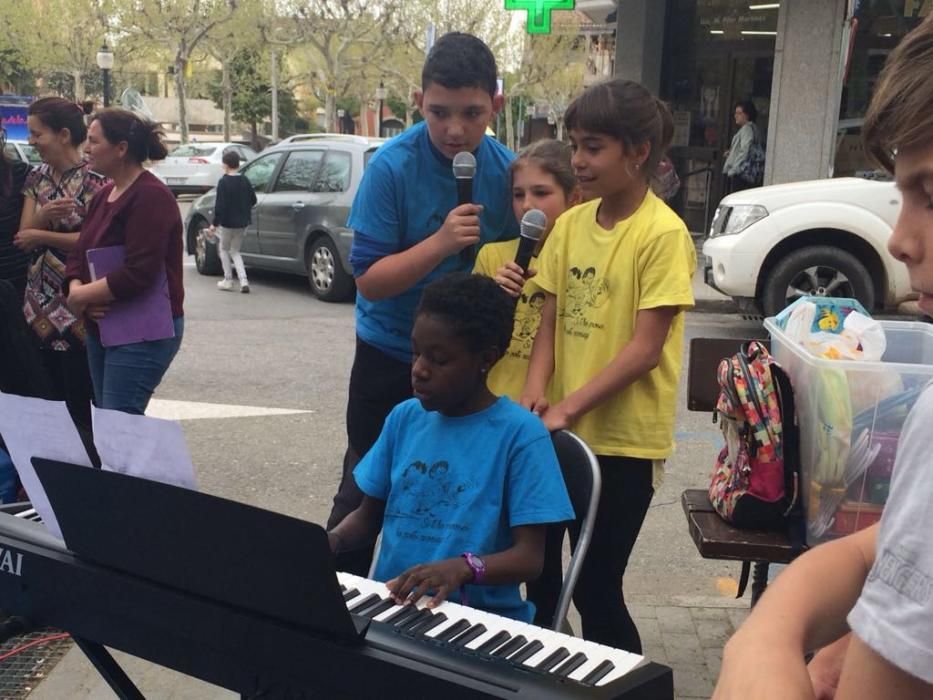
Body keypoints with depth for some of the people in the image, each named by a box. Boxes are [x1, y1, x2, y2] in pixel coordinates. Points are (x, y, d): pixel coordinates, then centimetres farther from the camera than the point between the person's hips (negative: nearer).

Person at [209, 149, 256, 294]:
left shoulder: (224, 182, -14)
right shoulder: (244, 181, 3)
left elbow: (220, 205, -18)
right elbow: (253, 200, 11)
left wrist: (215, 223, -13)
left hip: (228, 222, -5)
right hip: (242, 222, 5)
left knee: (224, 249, 16)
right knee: (235, 251, 16)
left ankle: (228, 280, 14)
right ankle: (243, 281, -1)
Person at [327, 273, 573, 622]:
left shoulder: (521, 433, -10)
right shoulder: (403, 418, 6)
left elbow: (529, 557, -12)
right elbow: (368, 515, 15)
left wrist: (463, 567, -30)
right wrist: (330, 541, -6)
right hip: (391, 601, 5)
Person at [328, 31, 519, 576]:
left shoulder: (506, 170, -9)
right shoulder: (392, 167, -19)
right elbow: (369, 280, -19)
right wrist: (440, 242, -33)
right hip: (391, 355, -2)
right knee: (365, 489, 10)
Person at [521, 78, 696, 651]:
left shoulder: (663, 234, -13)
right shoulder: (571, 224, 5)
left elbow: (645, 348, -16)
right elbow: (551, 320, 7)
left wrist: (567, 408, -18)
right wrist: (535, 392, -9)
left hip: (624, 437, -6)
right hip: (565, 430, 6)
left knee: (596, 587, 1)